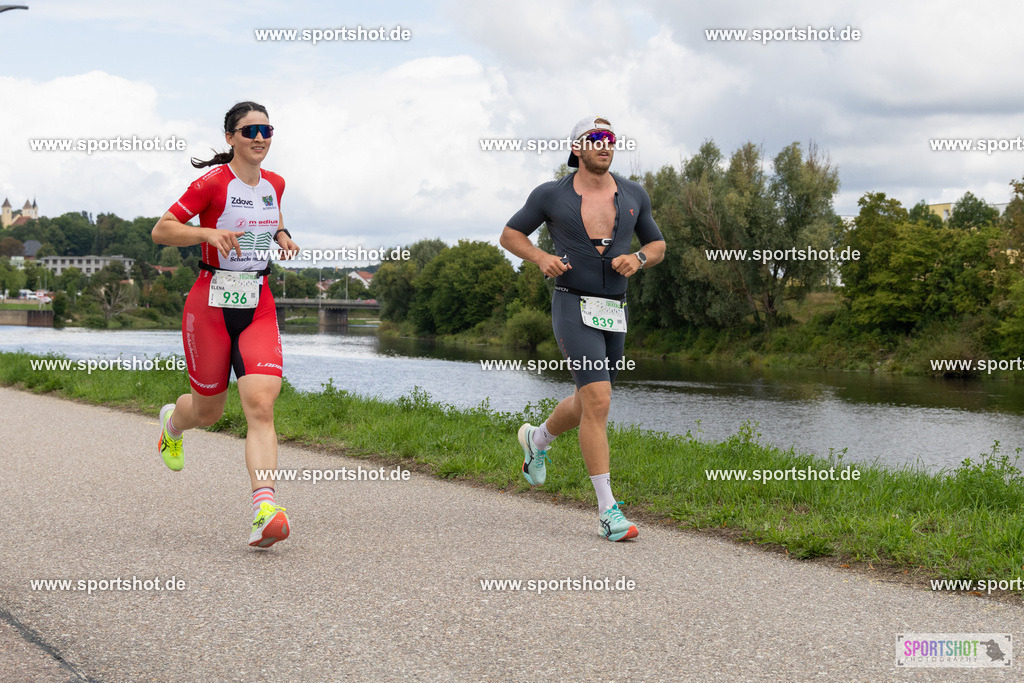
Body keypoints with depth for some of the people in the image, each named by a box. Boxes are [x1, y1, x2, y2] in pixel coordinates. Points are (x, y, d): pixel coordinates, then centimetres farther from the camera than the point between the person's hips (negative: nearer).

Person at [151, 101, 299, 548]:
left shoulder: (274, 184, 8)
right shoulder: (214, 183, -9)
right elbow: (161, 230, -10)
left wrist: (283, 237, 7)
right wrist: (209, 233, -24)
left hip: (259, 309, 3)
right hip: (211, 306, -3)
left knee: (261, 405, -16)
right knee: (208, 411, 11)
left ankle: (263, 511, -26)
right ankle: (172, 422, 50)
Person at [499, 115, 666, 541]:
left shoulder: (633, 195, 6)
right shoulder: (552, 195, -3)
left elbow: (657, 246, 16)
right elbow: (510, 234, 9)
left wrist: (637, 259, -8)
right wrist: (542, 259, -11)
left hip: (614, 315, 5)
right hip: (573, 310, -5)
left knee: (589, 406, 17)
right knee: (598, 400, -19)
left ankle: (537, 438, 50)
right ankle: (608, 512, -15)